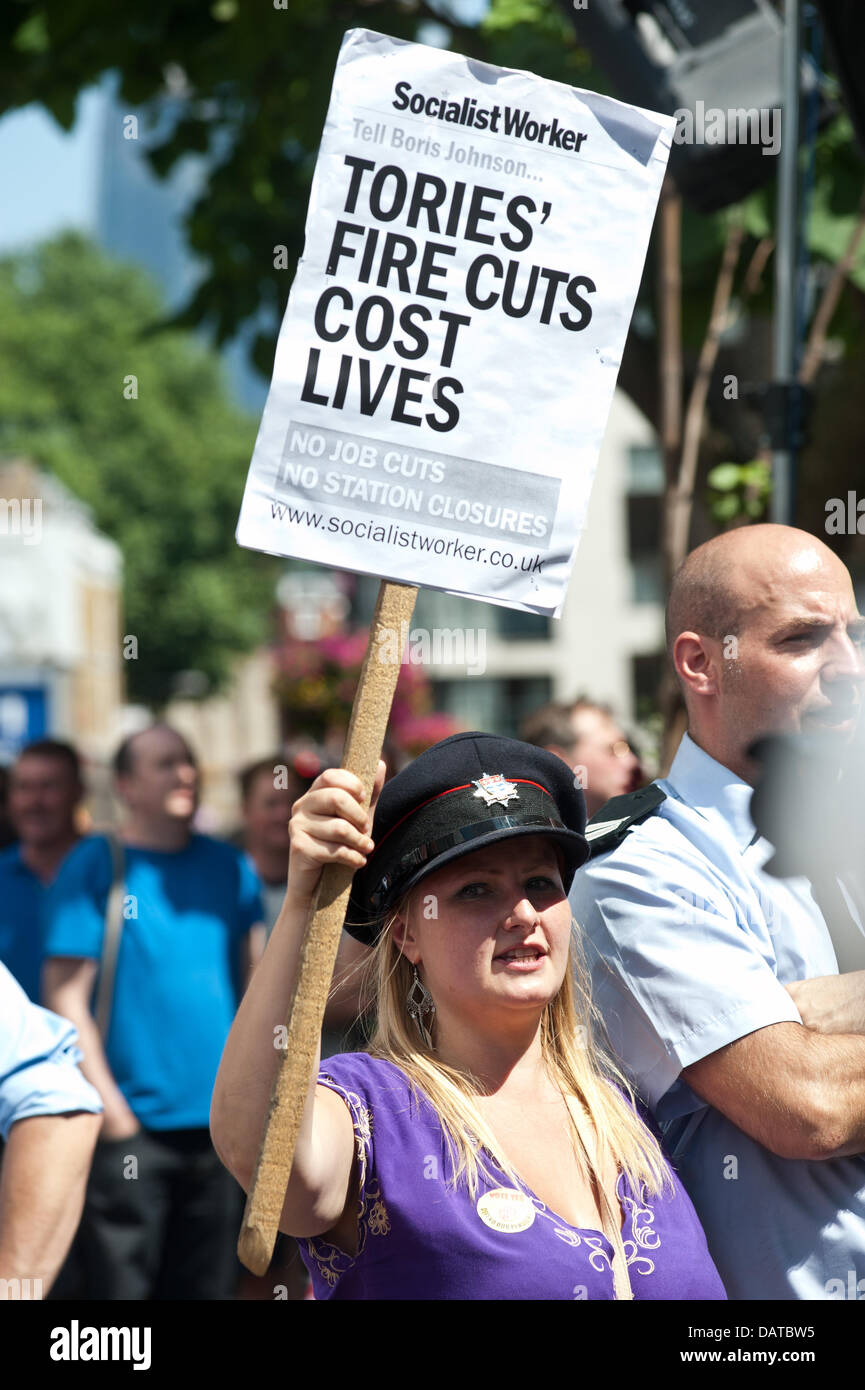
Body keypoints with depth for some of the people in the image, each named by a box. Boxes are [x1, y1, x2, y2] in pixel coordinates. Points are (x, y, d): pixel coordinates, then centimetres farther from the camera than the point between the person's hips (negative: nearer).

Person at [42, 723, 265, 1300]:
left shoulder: (230, 867, 11)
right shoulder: (95, 868, -2)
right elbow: (66, 996, -6)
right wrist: (109, 1105, -12)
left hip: (220, 1123, 5)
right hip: (133, 1125, -4)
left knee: (208, 1287, 9)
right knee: (121, 1285, -4)